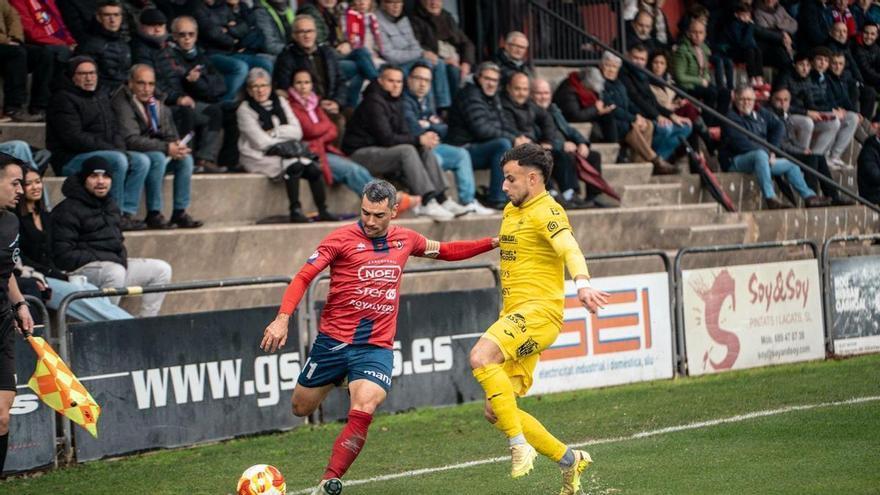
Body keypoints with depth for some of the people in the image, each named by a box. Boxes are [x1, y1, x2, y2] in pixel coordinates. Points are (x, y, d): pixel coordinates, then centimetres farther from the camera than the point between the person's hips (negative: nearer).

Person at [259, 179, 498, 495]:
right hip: (333, 339, -1)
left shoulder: (404, 240, 7)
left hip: (377, 347, 1)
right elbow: (303, 278, -10)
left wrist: (493, 243, 16)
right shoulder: (341, 239, -7)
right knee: (301, 408, 13)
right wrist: (283, 318, -25)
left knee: (363, 413, -22)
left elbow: (445, 251, 25)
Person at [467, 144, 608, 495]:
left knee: (481, 357, -33)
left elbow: (569, 249, -29)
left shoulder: (546, 211, -10)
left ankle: (520, 445, -26)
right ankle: (569, 460, 16)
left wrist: (583, 284, -48)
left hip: (539, 311, -9)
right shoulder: (511, 211, 18)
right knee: (495, 411, 3)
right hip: (515, 315, 9)